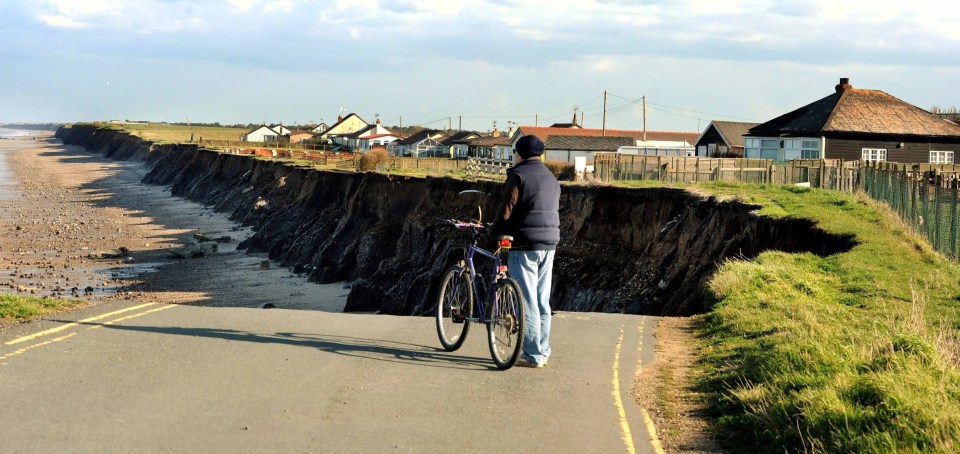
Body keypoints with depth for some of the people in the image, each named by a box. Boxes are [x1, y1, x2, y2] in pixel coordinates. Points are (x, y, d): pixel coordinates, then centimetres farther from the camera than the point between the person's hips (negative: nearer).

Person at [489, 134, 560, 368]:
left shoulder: (518, 175, -9)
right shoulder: (551, 178, 16)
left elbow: (506, 210, -12)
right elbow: (553, 211, 16)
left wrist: (494, 232, 4)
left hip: (525, 245, -8)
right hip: (549, 244, 8)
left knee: (527, 302, -4)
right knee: (543, 302, 13)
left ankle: (533, 355, -3)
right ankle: (543, 351, 18)